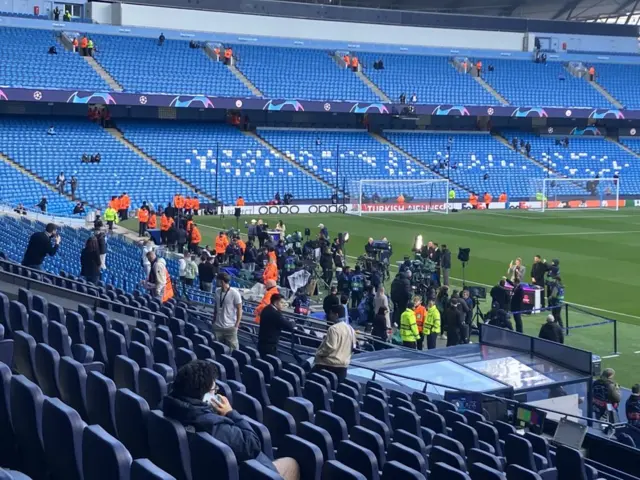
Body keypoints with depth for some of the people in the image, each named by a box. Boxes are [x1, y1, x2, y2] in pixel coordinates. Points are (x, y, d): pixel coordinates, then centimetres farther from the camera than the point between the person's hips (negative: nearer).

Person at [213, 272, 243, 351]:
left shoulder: (234, 293, -13)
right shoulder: (217, 291, 3)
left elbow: (239, 309, -9)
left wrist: (236, 325, -12)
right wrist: (213, 321, 14)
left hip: (230, 327, -5)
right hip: (218, 326, 5)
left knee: (232, 349, -2)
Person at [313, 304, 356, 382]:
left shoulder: (333, 328, -15)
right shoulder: (350, 329, 10)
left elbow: (330, 347, -20)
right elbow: (353, 347, 17)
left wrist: (318, 353, -7)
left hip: (329, 364, -8)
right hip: (343, 365, 8)